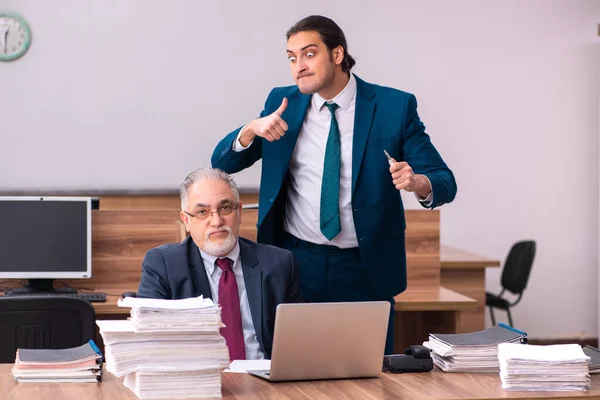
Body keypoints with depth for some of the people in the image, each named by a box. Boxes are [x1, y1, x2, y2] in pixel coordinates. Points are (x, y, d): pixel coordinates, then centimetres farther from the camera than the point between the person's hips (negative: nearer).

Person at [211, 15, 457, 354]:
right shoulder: (282, 103, 3)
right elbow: (222, 164, 3)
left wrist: (416, 182, -29)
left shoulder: (394, 106, -5)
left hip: (366, 269, -2)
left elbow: (445, 183, -6)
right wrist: (252, 129, -17)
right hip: (296, 262, 2)